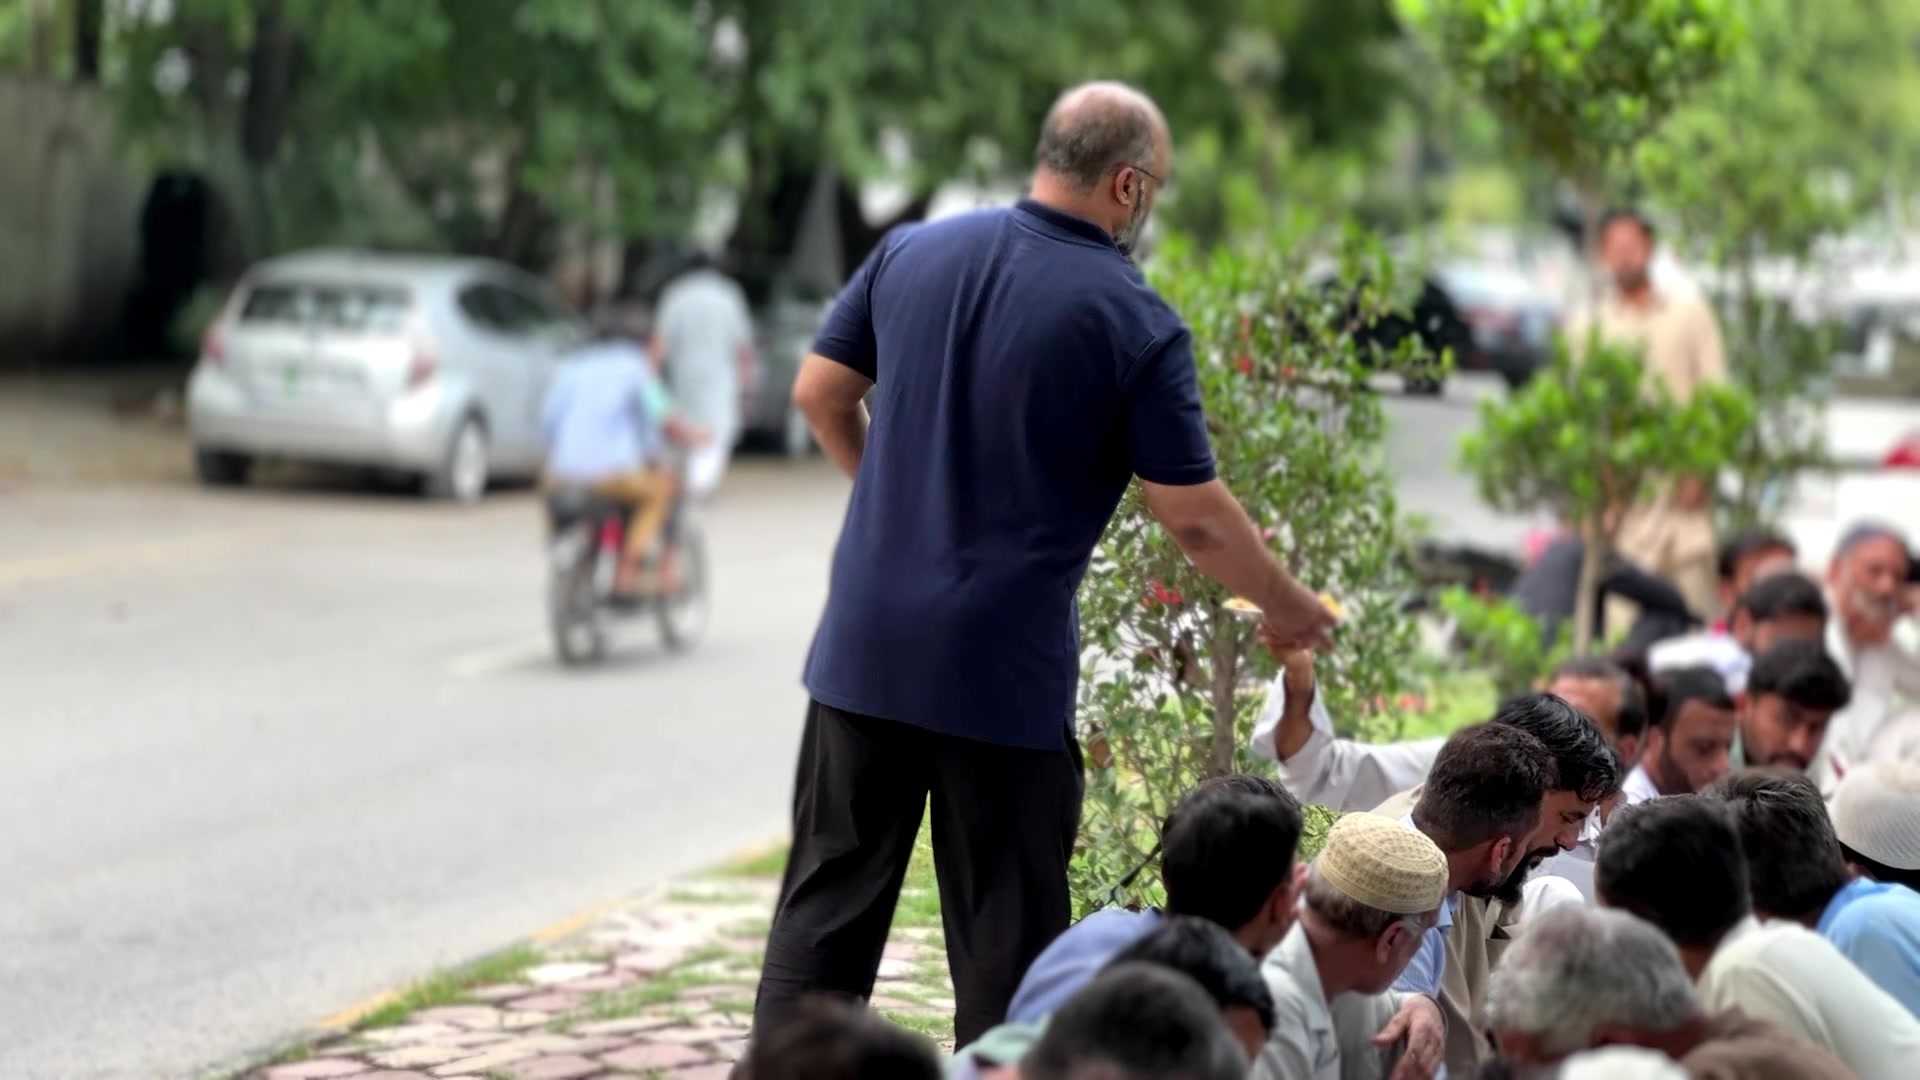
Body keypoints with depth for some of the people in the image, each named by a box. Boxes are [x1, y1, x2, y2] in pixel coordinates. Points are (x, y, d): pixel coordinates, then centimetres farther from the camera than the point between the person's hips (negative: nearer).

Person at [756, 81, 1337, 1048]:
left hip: (865, 646, 4)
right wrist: (1287, 608, 9)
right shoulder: (1136, 325, -11)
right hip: (1005, 674, -4)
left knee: (829, 897, 12)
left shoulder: (912, 252, 2)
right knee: (1005, 932, 6)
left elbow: (820, 394, 11)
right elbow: (1195, 518, -8)